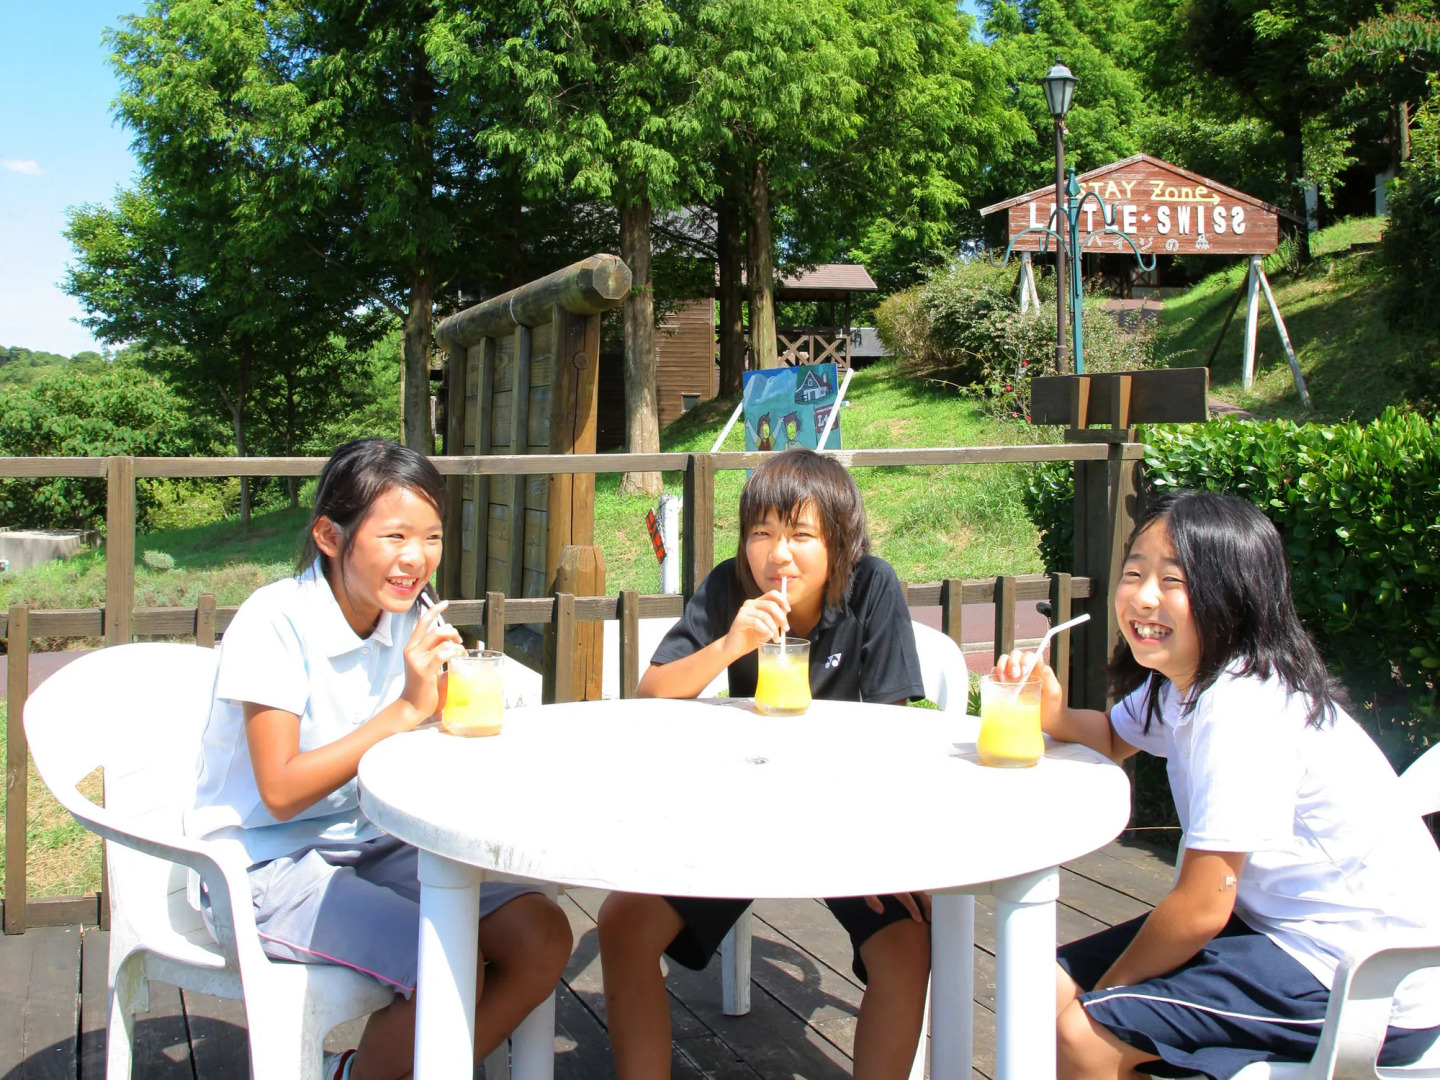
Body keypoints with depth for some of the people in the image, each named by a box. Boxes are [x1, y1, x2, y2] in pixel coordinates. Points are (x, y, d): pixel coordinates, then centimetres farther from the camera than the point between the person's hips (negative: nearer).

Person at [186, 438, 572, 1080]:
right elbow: (281, 793, -20)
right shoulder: (275, 624, -17)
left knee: (543, 937, -10)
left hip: (369, 845, 7)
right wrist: (406, 709, -23)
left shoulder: (412, 618, 2)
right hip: (267, 865, -7)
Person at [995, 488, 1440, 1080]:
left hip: (1367, 982, -9)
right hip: (1280, 924, 9)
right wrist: (1054, 716, 1)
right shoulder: (1178, 680, 3)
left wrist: (1103, 991, -7)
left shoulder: (1241, 709, -25)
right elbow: (1117, 737, 25)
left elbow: (1201, 908, -23)